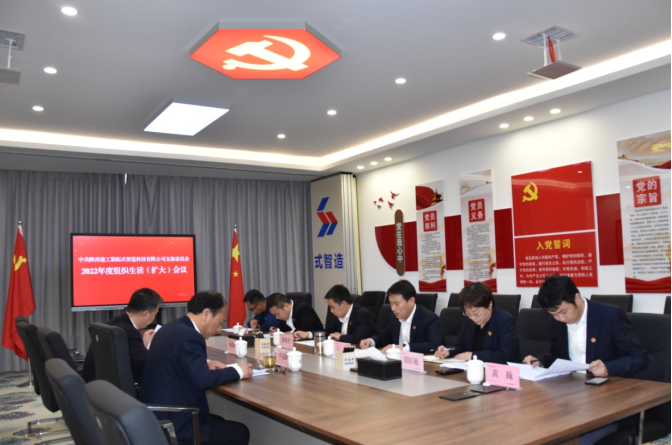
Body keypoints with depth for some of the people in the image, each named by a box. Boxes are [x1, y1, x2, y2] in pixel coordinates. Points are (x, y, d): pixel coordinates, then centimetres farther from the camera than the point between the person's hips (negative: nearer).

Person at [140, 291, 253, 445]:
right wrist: (237, 371, -12)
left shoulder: (171, 328, 7)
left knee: (219, 422, 25)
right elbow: (203, 380, -26)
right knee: (240, 432, 3)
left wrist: (206, 364, 9)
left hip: (157, 417, 10)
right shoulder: (188, 336, -23)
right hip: (174, 426, -10)